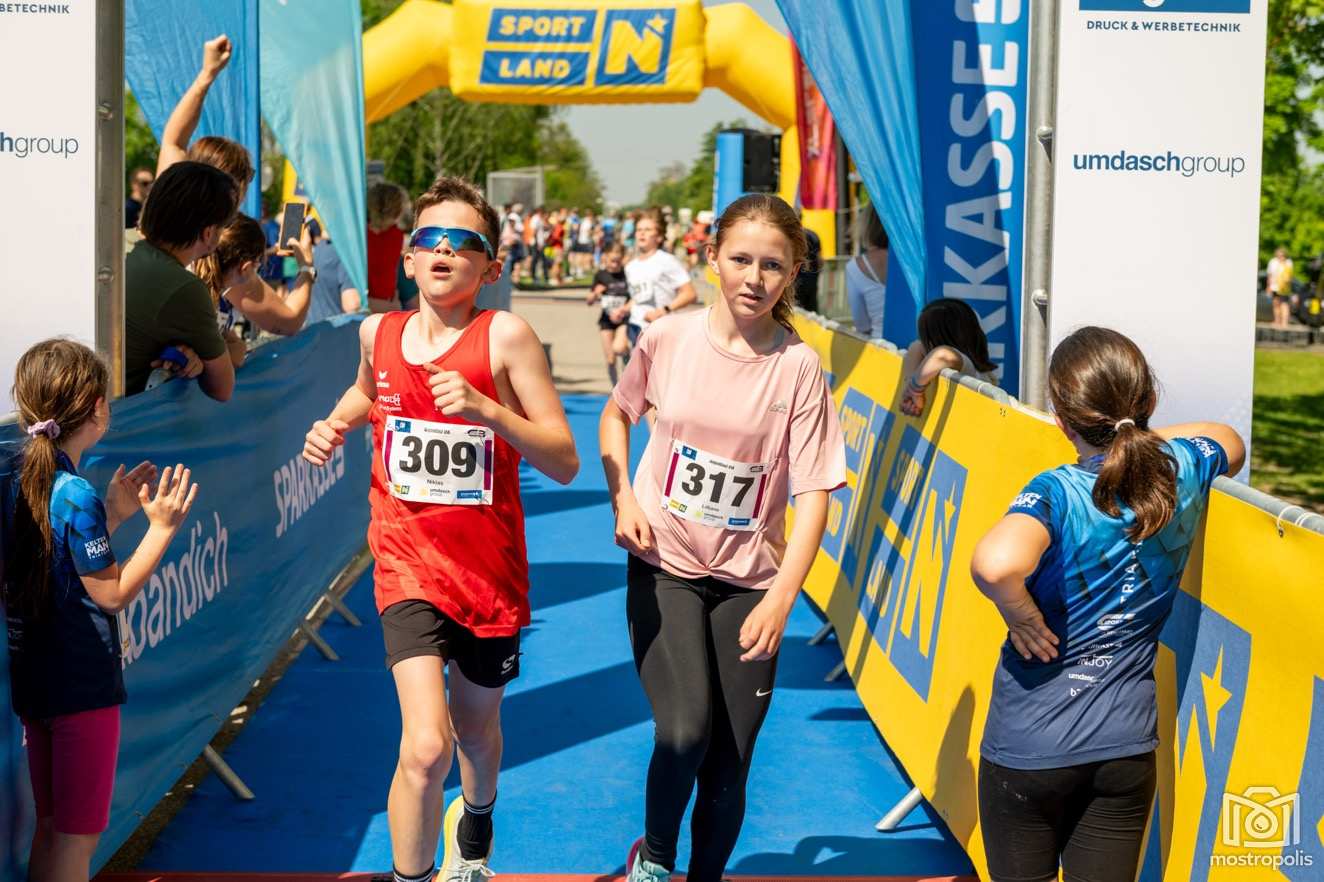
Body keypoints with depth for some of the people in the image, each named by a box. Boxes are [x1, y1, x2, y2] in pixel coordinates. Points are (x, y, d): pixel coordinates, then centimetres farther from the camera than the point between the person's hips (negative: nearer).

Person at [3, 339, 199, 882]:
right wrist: (161, 528, -14)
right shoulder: (76, 496, -22)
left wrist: (110, 515, 12)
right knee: (78, 835, 3)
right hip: (83, 685, -8)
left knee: (51, 826, 19)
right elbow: (112, 594, -17)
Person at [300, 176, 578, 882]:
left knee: (475, 730, 21)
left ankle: (476, 819, 56)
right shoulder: (378, 332, -2)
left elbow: (565, 462, -15)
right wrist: (336, 423, 5)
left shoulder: (504, 336, -13)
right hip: (408, 565, 0)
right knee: (426, 747, -18)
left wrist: (487, 409, -28)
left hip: (488, 568, 0)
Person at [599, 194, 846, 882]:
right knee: (685, 732, -18)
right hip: (664, 565, 0)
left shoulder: (798, 367, -10)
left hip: (750, 579, 0)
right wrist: (623, 500, -1)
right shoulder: (667, 340, -5)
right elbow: (617, 414, 14)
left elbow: (814, 491, -10)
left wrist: (782, 598, -20)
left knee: (728, 767, 3)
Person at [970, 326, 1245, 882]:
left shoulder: (1059, 493, -20)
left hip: (1029, 747, -4)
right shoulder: (1183, 470, -5)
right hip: (1126, 744, 4)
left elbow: (995, 563, -41)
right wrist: (1143, 439, 19)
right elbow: (1230, 444, 21)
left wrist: (1023, 618, -22)